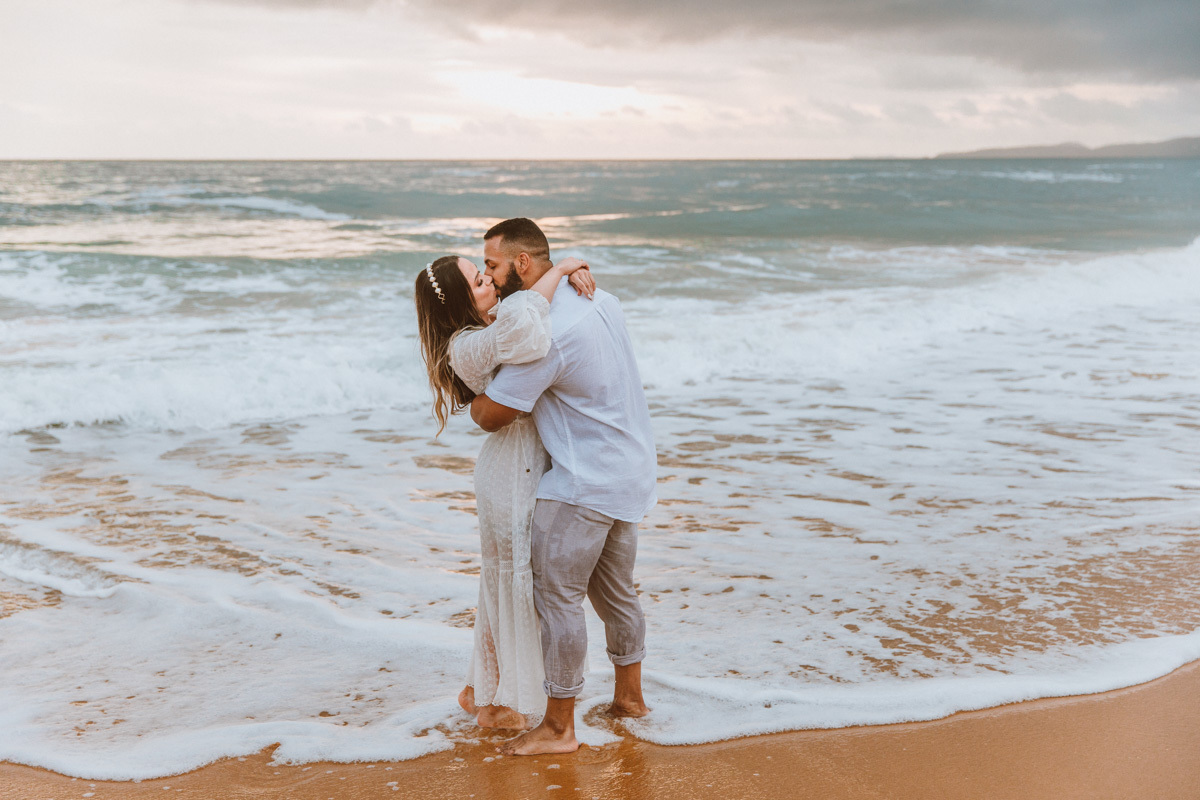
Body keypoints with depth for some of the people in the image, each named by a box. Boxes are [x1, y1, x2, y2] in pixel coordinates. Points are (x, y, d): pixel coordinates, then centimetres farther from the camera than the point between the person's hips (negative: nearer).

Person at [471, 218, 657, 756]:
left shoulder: (545, 332, -23)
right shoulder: (598, 298, 5)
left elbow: (492, 416, -17)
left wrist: (470, 395, 4)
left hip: (584, 482, -10)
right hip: (630, 470, 10)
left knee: (557, 596, -1)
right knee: (615, 591, 21)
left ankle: (557, 728, 8)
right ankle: (629, 697, 36)